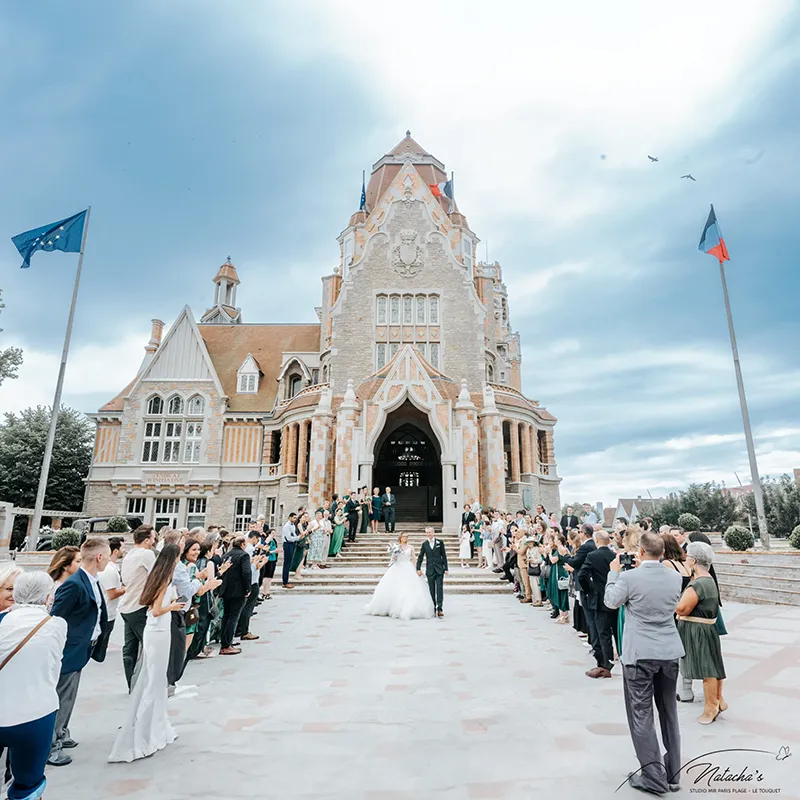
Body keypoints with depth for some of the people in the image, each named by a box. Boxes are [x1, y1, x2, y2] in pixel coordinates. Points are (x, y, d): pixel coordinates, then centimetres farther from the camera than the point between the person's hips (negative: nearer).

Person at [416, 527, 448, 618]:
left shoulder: (440, 542, 2)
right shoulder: (424, 544, 4)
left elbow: (444, 556, 4)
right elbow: (420, 557, 7)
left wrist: (445, 568, 1)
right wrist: (418, 568, -2)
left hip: (439, 569, -1)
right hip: (430, 570, 1)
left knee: (440, 589, -7)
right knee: (432, 590, 6)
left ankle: (439, 609, -7)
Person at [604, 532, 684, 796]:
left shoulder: (629, 577, -18)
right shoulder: (675, 577, -4)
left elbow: (610, 601, -2)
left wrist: (614, 572, 10)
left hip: (639, 654, -5)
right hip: (670, 652, 5)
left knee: (642, 715, 7)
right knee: (669, 711, 19)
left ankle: (654, 776, 13)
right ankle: (672, 774, 29)